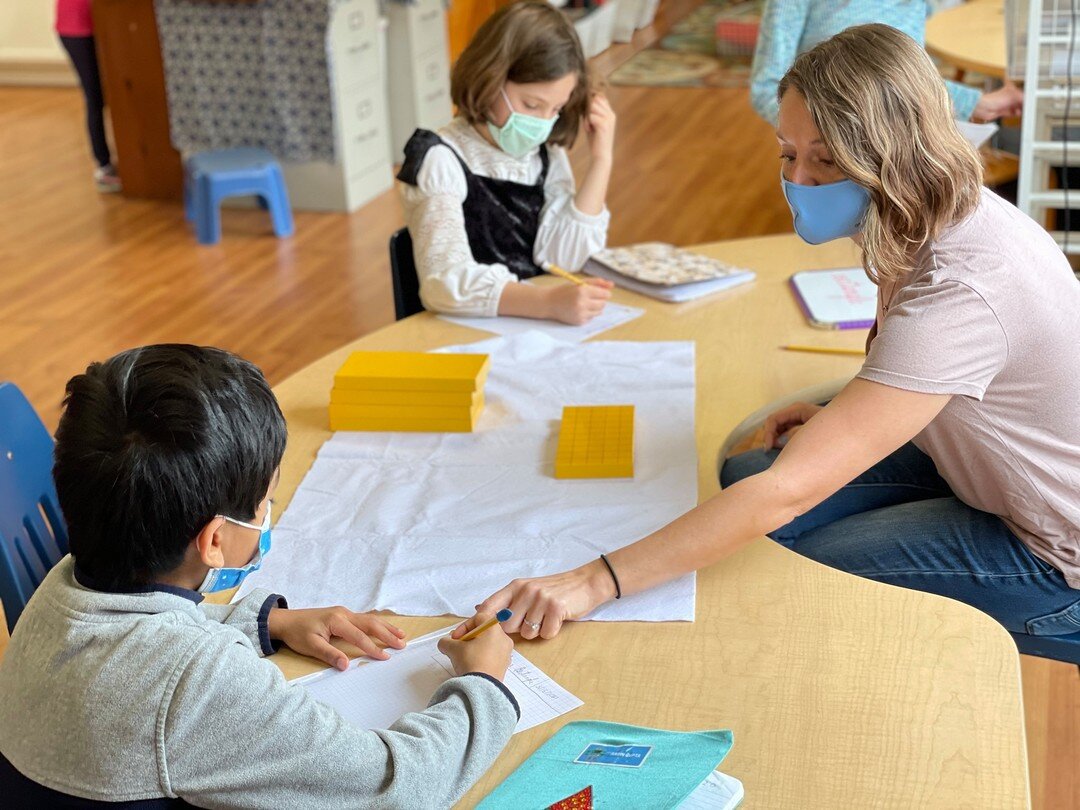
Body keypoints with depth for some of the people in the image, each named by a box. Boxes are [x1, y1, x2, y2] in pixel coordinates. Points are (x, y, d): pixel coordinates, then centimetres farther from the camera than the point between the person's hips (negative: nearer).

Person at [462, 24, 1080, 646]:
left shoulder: (959, 291, -37)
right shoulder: (950, 216, -9)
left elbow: (786, 492, -41)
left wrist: (598, 581, -41)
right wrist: (840, 415, -3)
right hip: (988, 466, 8)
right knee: (741, 475, 2)